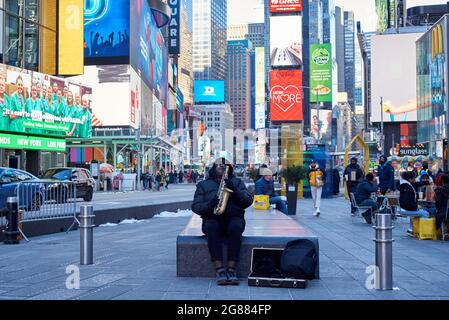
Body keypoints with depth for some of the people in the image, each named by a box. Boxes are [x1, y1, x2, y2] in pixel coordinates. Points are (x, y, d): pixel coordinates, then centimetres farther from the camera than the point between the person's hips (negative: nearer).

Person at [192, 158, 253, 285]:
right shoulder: (204, 185, 16)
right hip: (212, 219, 0)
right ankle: (220, 269, -38)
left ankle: (231, 269, -35)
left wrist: (234, 190, -10)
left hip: (233, 217, 0)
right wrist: (210, 204, -15)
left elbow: (248, 201, 5)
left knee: (236, 227, -35)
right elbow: (195, 207, 5)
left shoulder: (237, 182, 18)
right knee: (212, 228, -36)